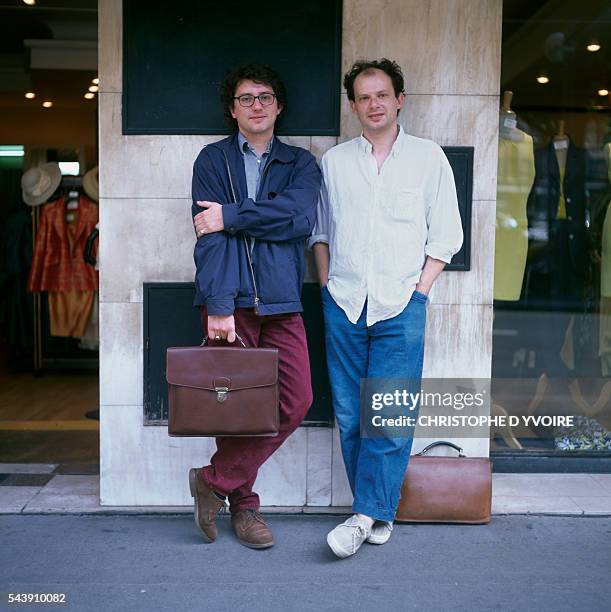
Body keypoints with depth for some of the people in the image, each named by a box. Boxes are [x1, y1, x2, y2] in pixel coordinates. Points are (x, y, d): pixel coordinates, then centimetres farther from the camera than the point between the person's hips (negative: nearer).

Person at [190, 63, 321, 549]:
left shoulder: (300, 163, 14)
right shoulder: (213, 160, 8)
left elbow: (299, 217, -7)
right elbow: (210, 237, -5)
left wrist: (230, 216, -11)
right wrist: (218, 305, -15)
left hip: (281, 300, 2)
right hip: (230, 300, -2)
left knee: (296, 401, -5)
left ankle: (215, 480, 11)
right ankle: (243, 504, 19)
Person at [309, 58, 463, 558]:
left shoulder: (428, 157, 6)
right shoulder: (334, 161, 12)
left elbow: (446, 235, 6)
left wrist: (418, 289, -2)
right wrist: (326, 283, 6)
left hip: (400, 305, -2)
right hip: (343, 304, 2)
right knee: (350, 414, 4)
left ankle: (365, 515, 0)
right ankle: (379, 515, 16)